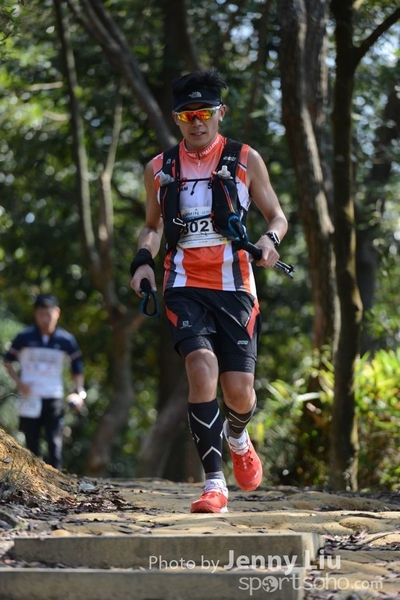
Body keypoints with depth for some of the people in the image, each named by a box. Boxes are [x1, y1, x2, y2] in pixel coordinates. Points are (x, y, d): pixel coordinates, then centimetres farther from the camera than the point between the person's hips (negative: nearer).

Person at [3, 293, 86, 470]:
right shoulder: (24, 337, -4)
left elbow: (77, 369, 7)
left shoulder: (66, 340, -2)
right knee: (32, 445, 6)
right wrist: (19, 382, -8)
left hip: (54, 399, 0)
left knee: (55, 445, -9)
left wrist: (79, 392, -9)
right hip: (29, 399, 0)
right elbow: (7, 361, 7)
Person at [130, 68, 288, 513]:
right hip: (185, 288, 0)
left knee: (238, 391, -4)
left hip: (235, 287, 0)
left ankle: (237, 439, 35)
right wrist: (143, 260, 1)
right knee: (202, 369, -23)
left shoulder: (246, 160, 5)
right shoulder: (159, 169, 10)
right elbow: (152, 226, 21)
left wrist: (270, 239, -12)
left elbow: (277, 215, 11)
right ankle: (214, 485, -19)